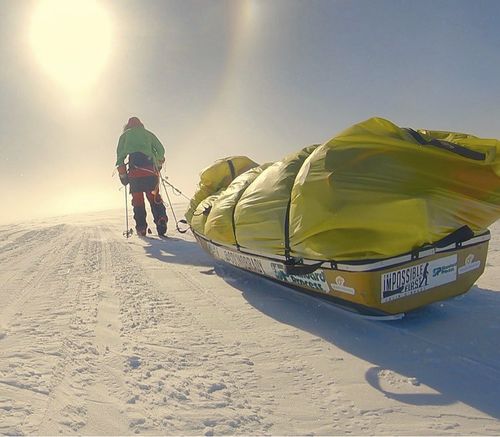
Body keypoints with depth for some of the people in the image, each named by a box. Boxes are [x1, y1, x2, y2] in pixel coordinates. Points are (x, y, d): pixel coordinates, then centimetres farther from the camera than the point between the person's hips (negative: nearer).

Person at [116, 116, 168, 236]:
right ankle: (161, 220, -18)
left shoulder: (125, 135, 20)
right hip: (150, 170, 1)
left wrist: (122, 172, 4)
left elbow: (120, 153, 6)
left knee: (137, 198, 5)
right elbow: (161, 149, 13)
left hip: (134, 170, -1)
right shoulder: (148, 133, 24)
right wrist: (159, 163, 25)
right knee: (154, 196, 2)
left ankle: (141, 227, 0)